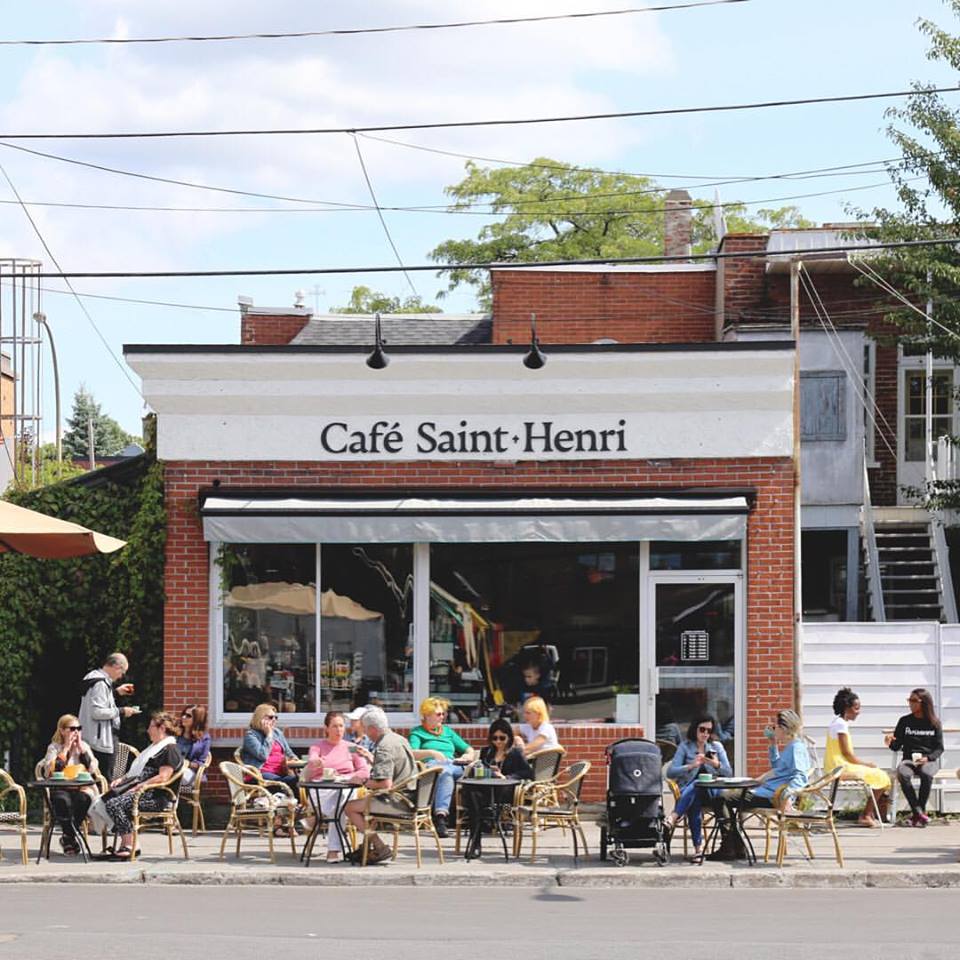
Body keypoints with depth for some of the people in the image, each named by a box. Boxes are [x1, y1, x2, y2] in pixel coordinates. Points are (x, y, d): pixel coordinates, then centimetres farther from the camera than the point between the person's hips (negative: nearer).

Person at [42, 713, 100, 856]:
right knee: (63, 801, -37)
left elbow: (93, 770, 0)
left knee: (82, 799, -34)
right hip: (60, 789, -2)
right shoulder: (54, 748, 8)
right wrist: (65, 749, -6)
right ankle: (72, 837, -20)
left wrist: (81, 749, -2)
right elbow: (50, 772, -10)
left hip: (82, 790, 2)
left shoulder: (85, 747, 15)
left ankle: (67, 838, -15)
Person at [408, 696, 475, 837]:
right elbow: (412, 753, -1)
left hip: (454, 766, 4)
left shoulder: (448, 731, 33)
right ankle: (440, 816, -56)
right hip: (431, 765, -3)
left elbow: (469, 750, 30)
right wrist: (432, 753, -15)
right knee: (445, 771, -41)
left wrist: (466, 757, 6)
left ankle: (440, 814, -53)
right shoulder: (417, 733, 19)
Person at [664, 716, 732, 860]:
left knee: (696, 785, -37)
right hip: (687, 790, -1)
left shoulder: (717, 746, 16)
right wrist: (691, 766, -17)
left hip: (711, 792, 1)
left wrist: (716, 764, -11)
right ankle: (698, 847, -48)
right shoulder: (685, 747, 9)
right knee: (694, 802, -39)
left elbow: (729, 773, 10)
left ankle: (672, 819, -56)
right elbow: (670, 772, -2)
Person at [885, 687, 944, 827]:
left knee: (926, 774, -38)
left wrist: (928, 758, -12)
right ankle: (919, 813, -34)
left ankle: (918, 813, -26)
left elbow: (939, 748, 6)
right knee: (903, 774, -36)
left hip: (928, 761, -1)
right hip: (908, 760, 1)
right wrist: (890, 743, -13)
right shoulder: (904, 721, 11)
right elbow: (897, 747, 10)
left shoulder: (934, 723, 8)